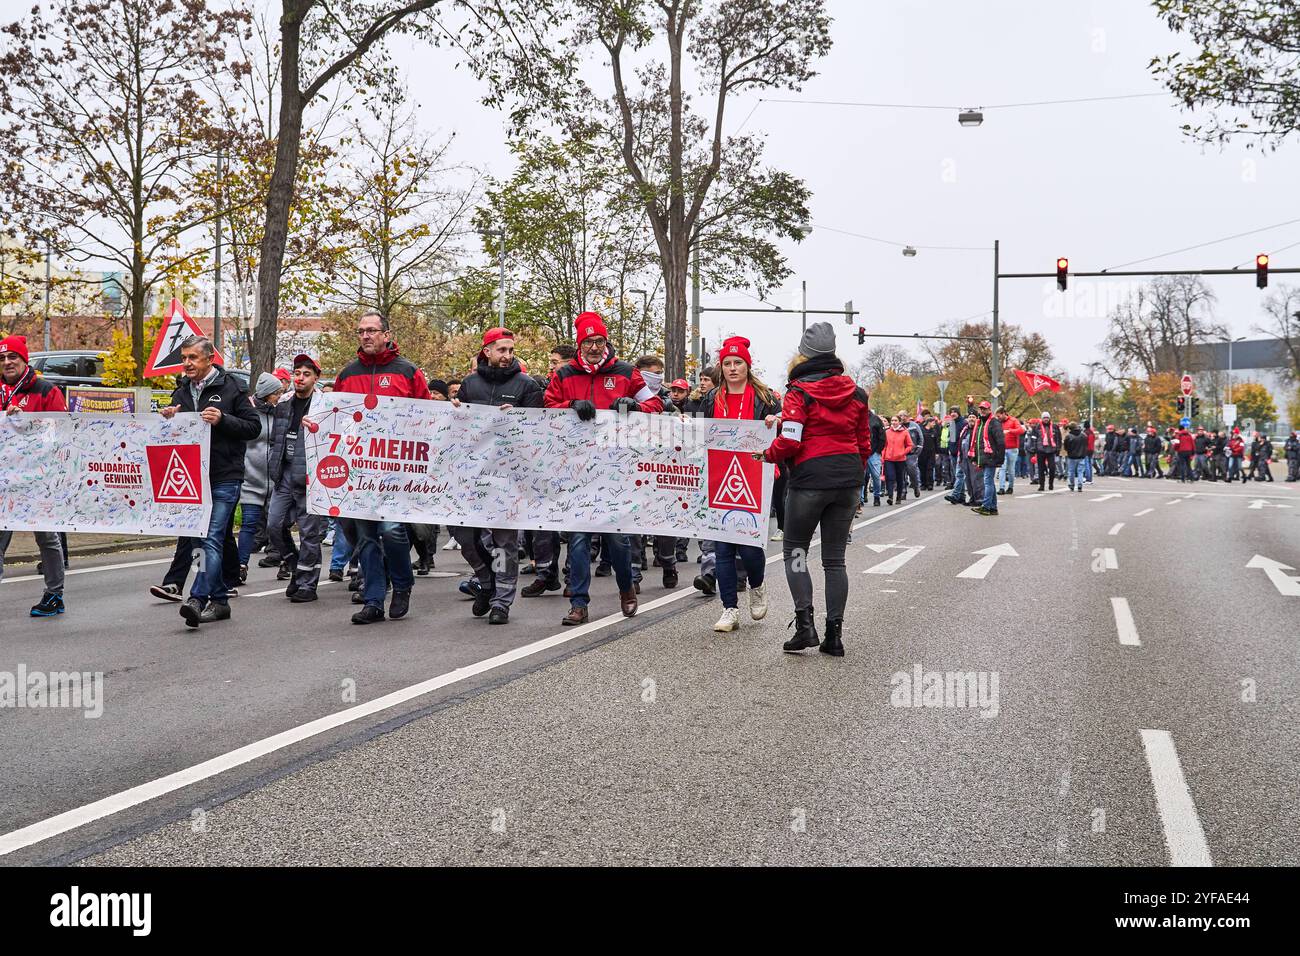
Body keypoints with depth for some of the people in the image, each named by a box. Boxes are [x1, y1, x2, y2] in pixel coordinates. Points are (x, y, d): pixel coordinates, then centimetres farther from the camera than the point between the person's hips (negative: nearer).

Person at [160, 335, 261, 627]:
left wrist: (222, 419, -17)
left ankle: (198, 598, -22)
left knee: (212, 538, -14)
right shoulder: (181, 392, 15)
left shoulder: (230, 387, -1)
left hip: (224, 478, -7)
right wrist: (167, 420, 1)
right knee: (198, 540, 9)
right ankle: (219, 600, 18)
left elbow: (254, 426, -4)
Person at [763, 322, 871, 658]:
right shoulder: (855, 393, 9)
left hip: (810, 478, -5)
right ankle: (834, 634, 8)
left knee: (794, 551, 9)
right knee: (834, 558, 9)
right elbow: (864, 443, 12)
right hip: (848, 479, 5)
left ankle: (804, 623, -4)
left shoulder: (799, 392, -7)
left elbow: (789, 441, -15)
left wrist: (768, 454, 4)